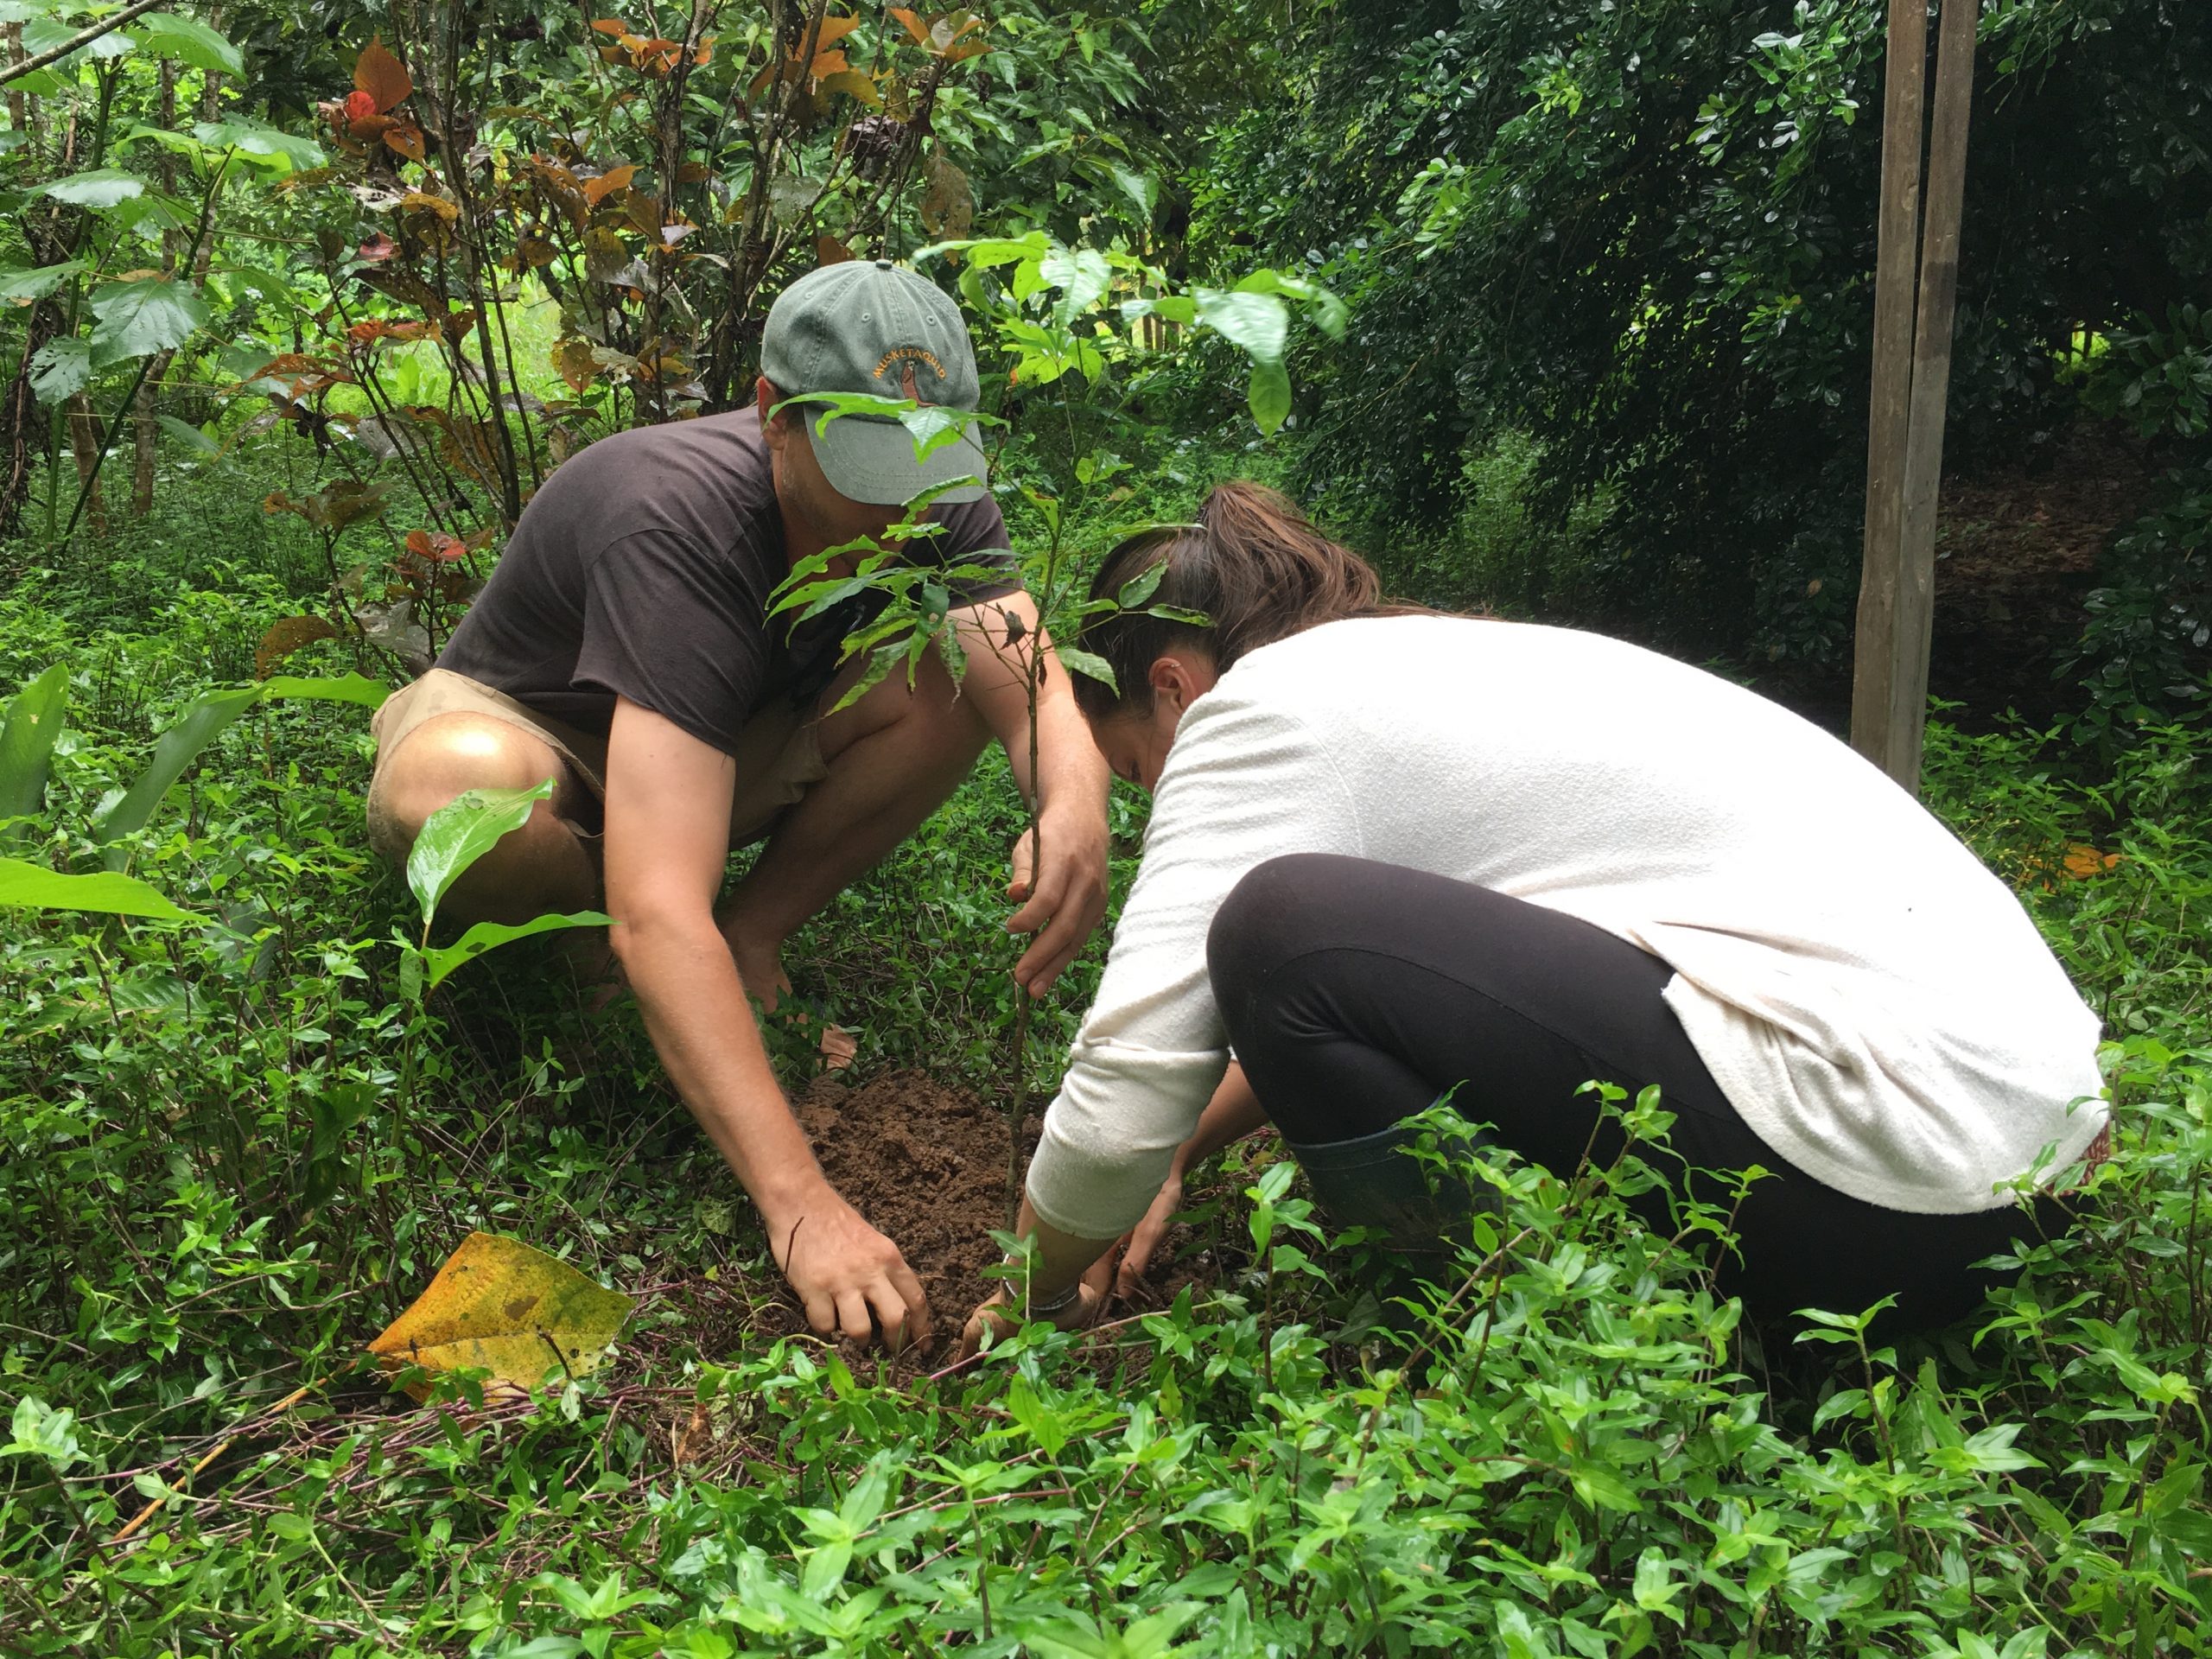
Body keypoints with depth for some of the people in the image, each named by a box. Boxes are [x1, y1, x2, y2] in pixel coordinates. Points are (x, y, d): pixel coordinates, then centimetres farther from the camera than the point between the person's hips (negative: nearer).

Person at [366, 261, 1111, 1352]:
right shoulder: (681, 526, -39)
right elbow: (657, 918, -48)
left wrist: (1074, 801, -55)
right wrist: (798, 1205, -55)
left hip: (730, 736, 5)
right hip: (526, 725, -4)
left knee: (954, 684, -22)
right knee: (459, 798, -41)